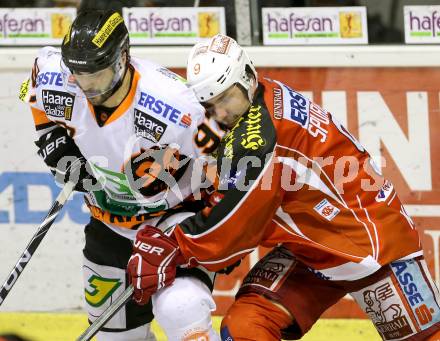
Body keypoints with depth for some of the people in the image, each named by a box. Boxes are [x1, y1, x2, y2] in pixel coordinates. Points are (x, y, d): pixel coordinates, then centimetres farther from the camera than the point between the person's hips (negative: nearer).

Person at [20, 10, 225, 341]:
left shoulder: (173, 105, -34)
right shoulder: (59, 82, -19)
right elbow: (36, 87, 9)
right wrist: (54, 139, -4)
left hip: (177, 211, -6)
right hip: (110, 223, 6)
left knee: (181, 312, -31)